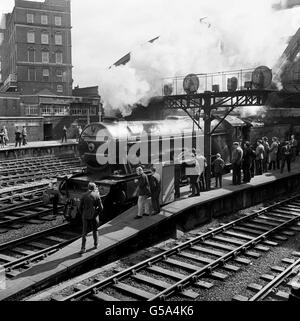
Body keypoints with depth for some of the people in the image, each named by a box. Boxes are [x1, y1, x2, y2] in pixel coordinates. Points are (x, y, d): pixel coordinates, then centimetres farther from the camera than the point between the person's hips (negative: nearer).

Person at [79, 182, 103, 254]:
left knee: (84, 233, 5)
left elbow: (80, 207, -1)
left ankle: (83, 248, -2)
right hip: (94, 216, -1)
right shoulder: (97, 195, -6)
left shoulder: (84, 195, -1)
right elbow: (101, 208, -8)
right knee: (95, 231, 20)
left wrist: (82, 215, 13)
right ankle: (95, 245, 30)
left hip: (85, 216, 1)